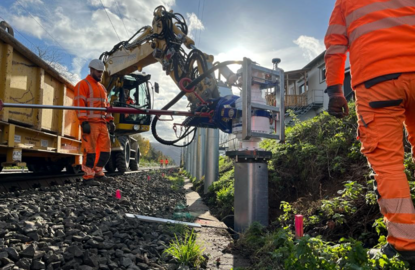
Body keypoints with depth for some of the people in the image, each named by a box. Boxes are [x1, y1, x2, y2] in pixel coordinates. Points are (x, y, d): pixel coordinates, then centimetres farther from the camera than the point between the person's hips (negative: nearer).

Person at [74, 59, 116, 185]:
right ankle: (88, 177, 1)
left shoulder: (102, 87, 25)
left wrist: (110, 120, 15)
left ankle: (98, 173, 20)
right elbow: (79, 104, -10)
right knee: (90, 151, -7)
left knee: (105, 150, 7)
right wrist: (84, 122, -18)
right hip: (90, 123, -8)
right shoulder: (83, 84, 0)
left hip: (102, 123, 8)